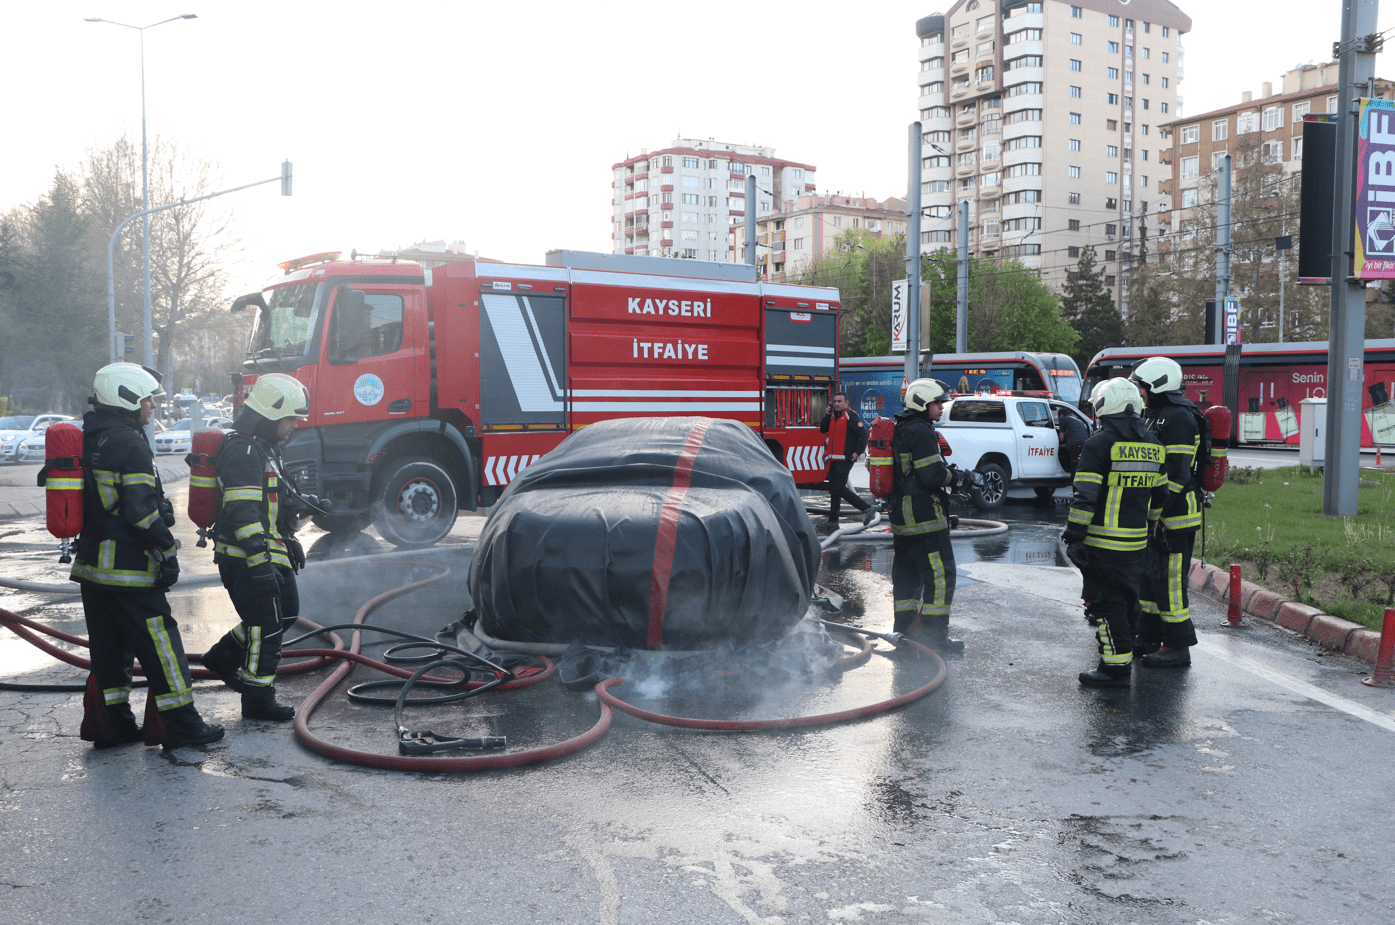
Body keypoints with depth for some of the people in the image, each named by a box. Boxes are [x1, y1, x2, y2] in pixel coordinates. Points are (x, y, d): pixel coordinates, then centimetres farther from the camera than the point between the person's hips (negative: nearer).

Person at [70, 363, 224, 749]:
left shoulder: (89, 441, 14)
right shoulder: (130, 445, -16)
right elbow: (141, 510, -20)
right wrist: (168, 552, -11)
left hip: (92, 564, 9)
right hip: (128, 570, -9)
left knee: (109, 647, 15)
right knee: (159, 644, -2)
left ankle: (110, 725, 21)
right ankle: (180, 726, 3)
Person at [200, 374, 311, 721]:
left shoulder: (263, 446, 14)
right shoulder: (243, 451, -20)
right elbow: (243, 513, -28)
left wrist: (290, 543, 27)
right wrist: (259, 565, -32)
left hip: (271, 554, 10)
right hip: (247, 558, -10)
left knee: (286, 610, 19)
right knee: (266, 626, -2)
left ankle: (223, 656, 29)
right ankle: (258, 701, 10)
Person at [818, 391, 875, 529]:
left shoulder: (851, 416, -10)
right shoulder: (834, 416, 17)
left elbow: (863, 434, -16)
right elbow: (823, 429, 17)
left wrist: (858, 452, -19)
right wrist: (828, 414, 4)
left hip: (845, 459, -9)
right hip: (834, 459, 9)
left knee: (839, 488, -13)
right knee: (833, 489, 11)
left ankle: (867, 508, -9)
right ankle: (832, 521, 18)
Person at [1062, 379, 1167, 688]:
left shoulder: (1100, 443, -12)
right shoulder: (1152, 444, 11)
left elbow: (1085, 497, -16)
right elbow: (1159, 495, 18)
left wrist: (1073, 536, -13)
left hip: (1103, 541, -7)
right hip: (1137, 541, 7)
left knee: (1105, 602, -2)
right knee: (1126, 598, 20)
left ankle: (1116, 667, -1)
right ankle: (1124, 654, 31)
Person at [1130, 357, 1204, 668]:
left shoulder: (1178, 418, -15)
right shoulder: (1154, 415, 18)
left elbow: (1176, 473, -22)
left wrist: (1158, 513, -23)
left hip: (1175, 514, -10)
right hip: (1155, 512, 11)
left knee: (1168, 578, -7)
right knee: (1148, 574, 16)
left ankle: (1179, 648, 0)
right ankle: (1149, 638, 27)